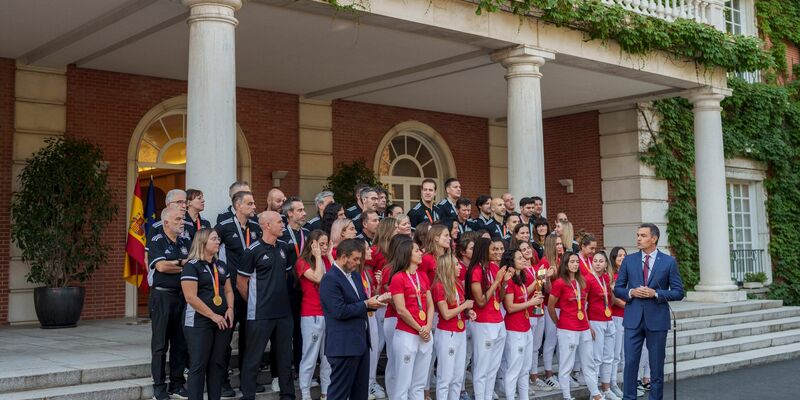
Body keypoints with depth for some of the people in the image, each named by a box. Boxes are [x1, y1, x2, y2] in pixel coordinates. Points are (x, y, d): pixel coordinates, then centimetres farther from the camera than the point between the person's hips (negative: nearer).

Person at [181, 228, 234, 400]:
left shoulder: (221, 265, 13)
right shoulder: (192, 266, -9)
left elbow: (228, 290, 18)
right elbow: (191, 297, -16)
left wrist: (230, 309, -2)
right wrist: (213, 315, -16)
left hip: (222, 321, 7)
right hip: (199, 323, -6)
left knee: (217, 363, 9)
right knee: (198, 365, -2)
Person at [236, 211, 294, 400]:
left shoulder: (282, 249, 9)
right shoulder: (253, 251, -10)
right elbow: (241, 283, -6)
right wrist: (255, 302, 2)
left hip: (284, 312, 6)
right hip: (260, 314, -6)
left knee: (285, 356, 13)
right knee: (253, 357, 3)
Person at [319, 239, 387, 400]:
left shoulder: (354, 275, 14)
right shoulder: (330, 280, -16)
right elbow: (340, 311, -22)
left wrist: (373, 302, -1)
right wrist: (366, 304, -14)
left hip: (361, 342, 9)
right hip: (344, 345, -9)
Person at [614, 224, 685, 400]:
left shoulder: (669, 262, 0)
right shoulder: (629, 260, 5)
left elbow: (678, 292, -1)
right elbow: (617, 289, 9)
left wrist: (655, 293, -14)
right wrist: (631, 292, -11)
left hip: (657, 319, -1)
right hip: (633, 319, 1)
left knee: (656, 365, 7)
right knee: (630, 363, 0)